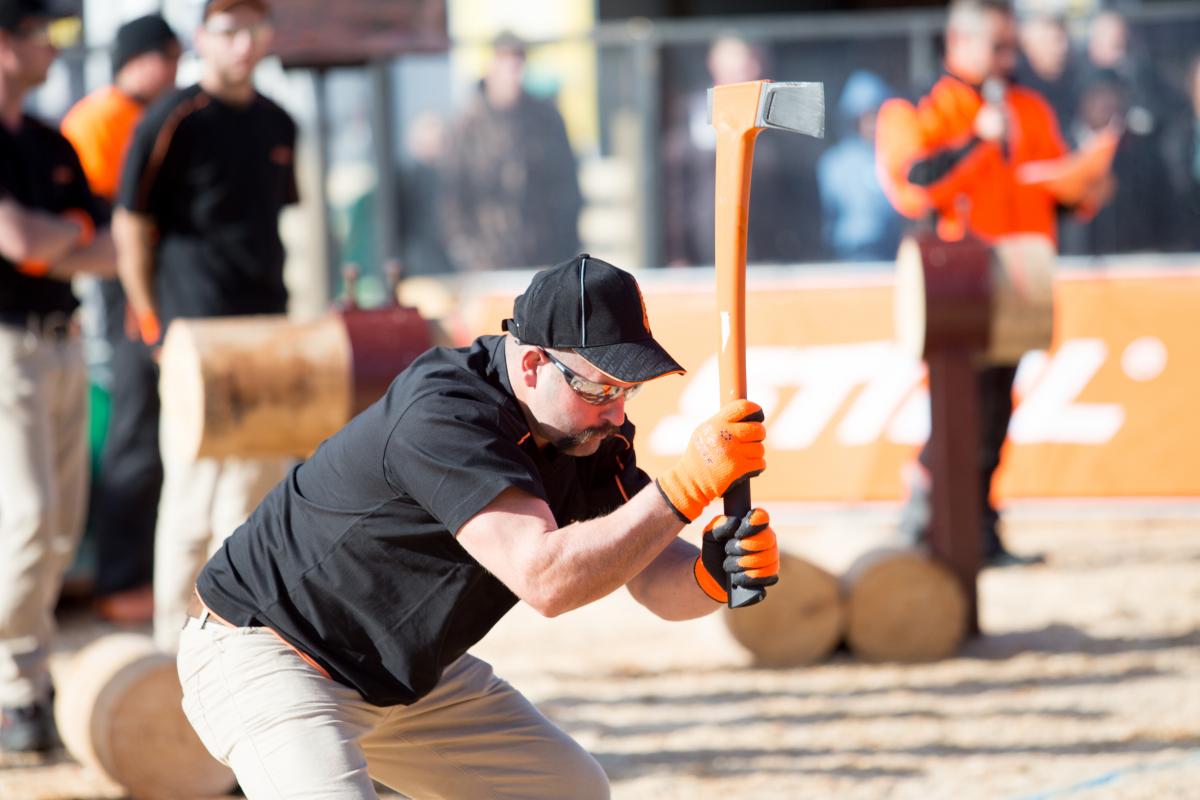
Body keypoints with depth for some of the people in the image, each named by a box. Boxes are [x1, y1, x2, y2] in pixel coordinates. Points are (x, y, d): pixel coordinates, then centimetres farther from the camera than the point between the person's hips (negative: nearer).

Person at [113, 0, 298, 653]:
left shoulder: (277, 125, 13)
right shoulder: (175, 121, -8)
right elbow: (130, 226, -7)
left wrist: (278, 311, 14)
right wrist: (153, 325, -8)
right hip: (198, 332, -7)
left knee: (261, 483, 11)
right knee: (196, 490, -6)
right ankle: (174, 644, 0)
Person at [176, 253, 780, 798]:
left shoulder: (587, 427, -5)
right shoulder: (443, 415, -32)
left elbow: (656, 580, -7)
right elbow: (546, 579, -41)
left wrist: (713, 573, -30)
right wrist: (691, 481, -42)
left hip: (407, 674, 9)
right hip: (263, 658, -9)